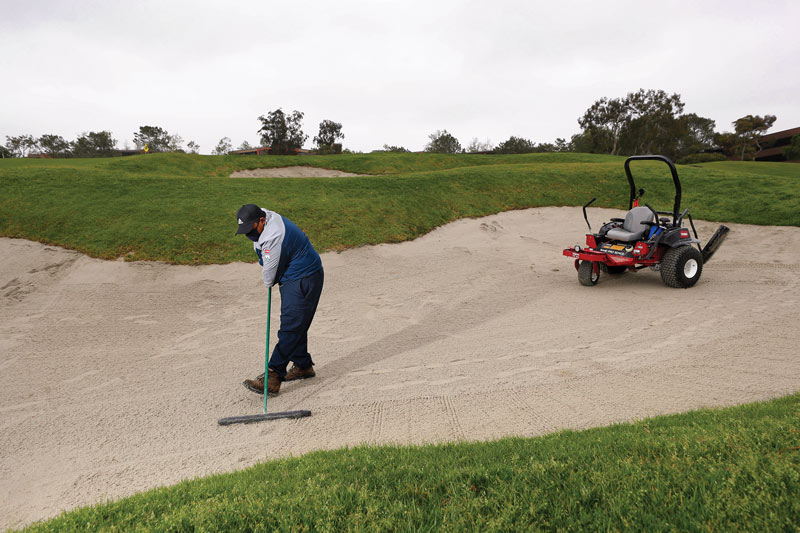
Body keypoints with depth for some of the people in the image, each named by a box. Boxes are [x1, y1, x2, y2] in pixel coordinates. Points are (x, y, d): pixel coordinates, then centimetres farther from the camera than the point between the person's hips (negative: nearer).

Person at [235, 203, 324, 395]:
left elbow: (269, 278, -21)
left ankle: (272, 378, -16)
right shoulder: (266, 217, 2)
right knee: (295, 326, 18)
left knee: (290, 328, -13)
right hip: (291, 279, 11)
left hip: (304, 280, -11)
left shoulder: (273, 237, -30)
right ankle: (303, 365, 32)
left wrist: (268, 282, 2)